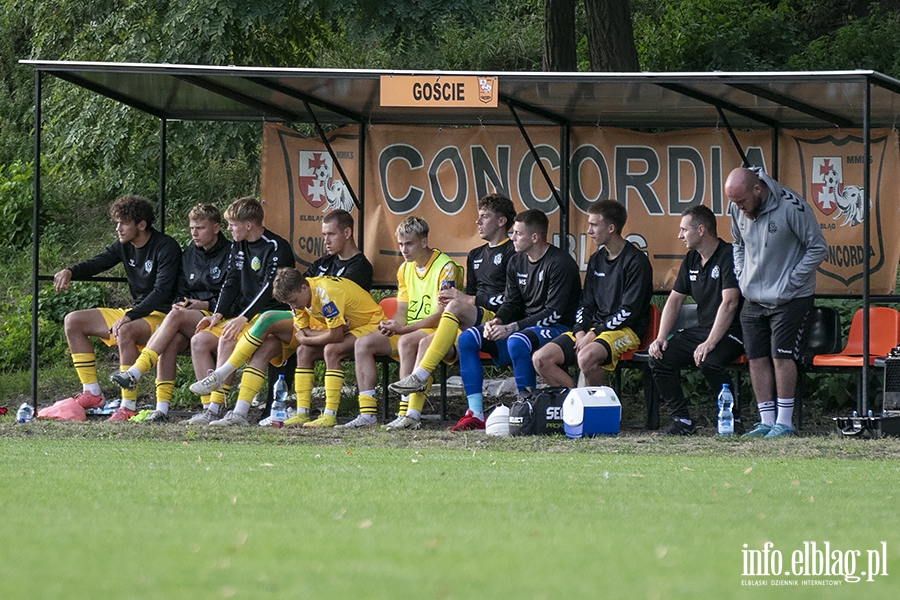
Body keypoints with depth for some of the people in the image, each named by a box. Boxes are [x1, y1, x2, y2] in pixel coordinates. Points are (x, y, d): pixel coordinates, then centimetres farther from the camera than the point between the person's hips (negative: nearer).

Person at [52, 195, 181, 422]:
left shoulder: (166, 248, -17)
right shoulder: (124, 246, 6)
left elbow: (161, 291, -25)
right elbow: (98, 263, 3)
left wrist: (130, 317, -33)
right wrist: (70, 272, -20)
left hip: (161, 316, -9)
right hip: (136, 313, 9)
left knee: (126, 331, -40)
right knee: (74, 322, 6)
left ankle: (129, 406, -37)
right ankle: (92, 393, 2)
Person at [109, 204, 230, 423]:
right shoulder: (189, 254, 18)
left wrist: (206, 305, -15)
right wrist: (179, 303, -2)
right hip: (189, 317, 5)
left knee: (175, 317, -32)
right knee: (171, 341, -29)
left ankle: (134, 373, -37)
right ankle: (161, 408, -33)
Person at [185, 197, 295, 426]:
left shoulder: (276, 248, -13)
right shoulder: (238, 247, 14)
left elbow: (269, 288, -20)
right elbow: (231, 284, 14)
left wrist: (242, 318, -28)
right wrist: (218, 314, -2)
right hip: (244, 317, 9)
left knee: (228, 339, -31)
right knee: (199, 341, -9)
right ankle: (210, 408, -15)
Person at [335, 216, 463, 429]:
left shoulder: (446, 267, -11)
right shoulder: (405, 269, 14)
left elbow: (440, 315, -18)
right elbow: (402, 312, 14)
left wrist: (403, 329, -22)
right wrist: (391, 325, -10)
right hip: (409, 332, 8)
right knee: (363, 343, -11)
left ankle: (407, 414, -37)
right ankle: (367, 414, -17)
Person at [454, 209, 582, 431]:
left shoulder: (560, 263, -14)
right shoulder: (516, 263, 11)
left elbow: (554, 313, -19)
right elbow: (511, 302, 14)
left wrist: (512, 328, -23)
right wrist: (496, 321, -10)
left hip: (556, 329, -8)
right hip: (524, 327, 8)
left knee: (517, 342, -39)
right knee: (467, 339, -8)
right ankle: (475, 414, -13)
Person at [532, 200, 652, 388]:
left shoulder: (636, 261, -9)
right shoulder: (596, 259, 15)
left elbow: (629, 311, -14)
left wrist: (595, 333, -16)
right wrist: (581, 331, -3)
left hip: (625, 330, -8)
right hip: (593, 328, 8)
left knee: (586, 357, -38)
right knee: (541, 359, -11)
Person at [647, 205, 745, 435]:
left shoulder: (728, 256, -15)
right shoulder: (691, 260, 12)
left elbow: (729, 304, -24)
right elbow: (675, 299, 16)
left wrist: (710, 343, -31)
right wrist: (661, 338, 1)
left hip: (730, 332, -8)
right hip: (701, 330, 8)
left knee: (709, 361, -35)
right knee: (659, 357, -9)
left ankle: (733, 419, -17)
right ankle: (682, 421, -5)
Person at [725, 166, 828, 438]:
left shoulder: (792, 207, -20)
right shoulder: (737, 209, -1)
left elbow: (818, 249, -11)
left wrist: (790, 282, -14)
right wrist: (741, 275, 5)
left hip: (790, 298, -6)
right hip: (753, 298, 6)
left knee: (782, 355, -10)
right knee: (757, 357, 3)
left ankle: (785, 422, -4)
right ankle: (767, 422, 9)